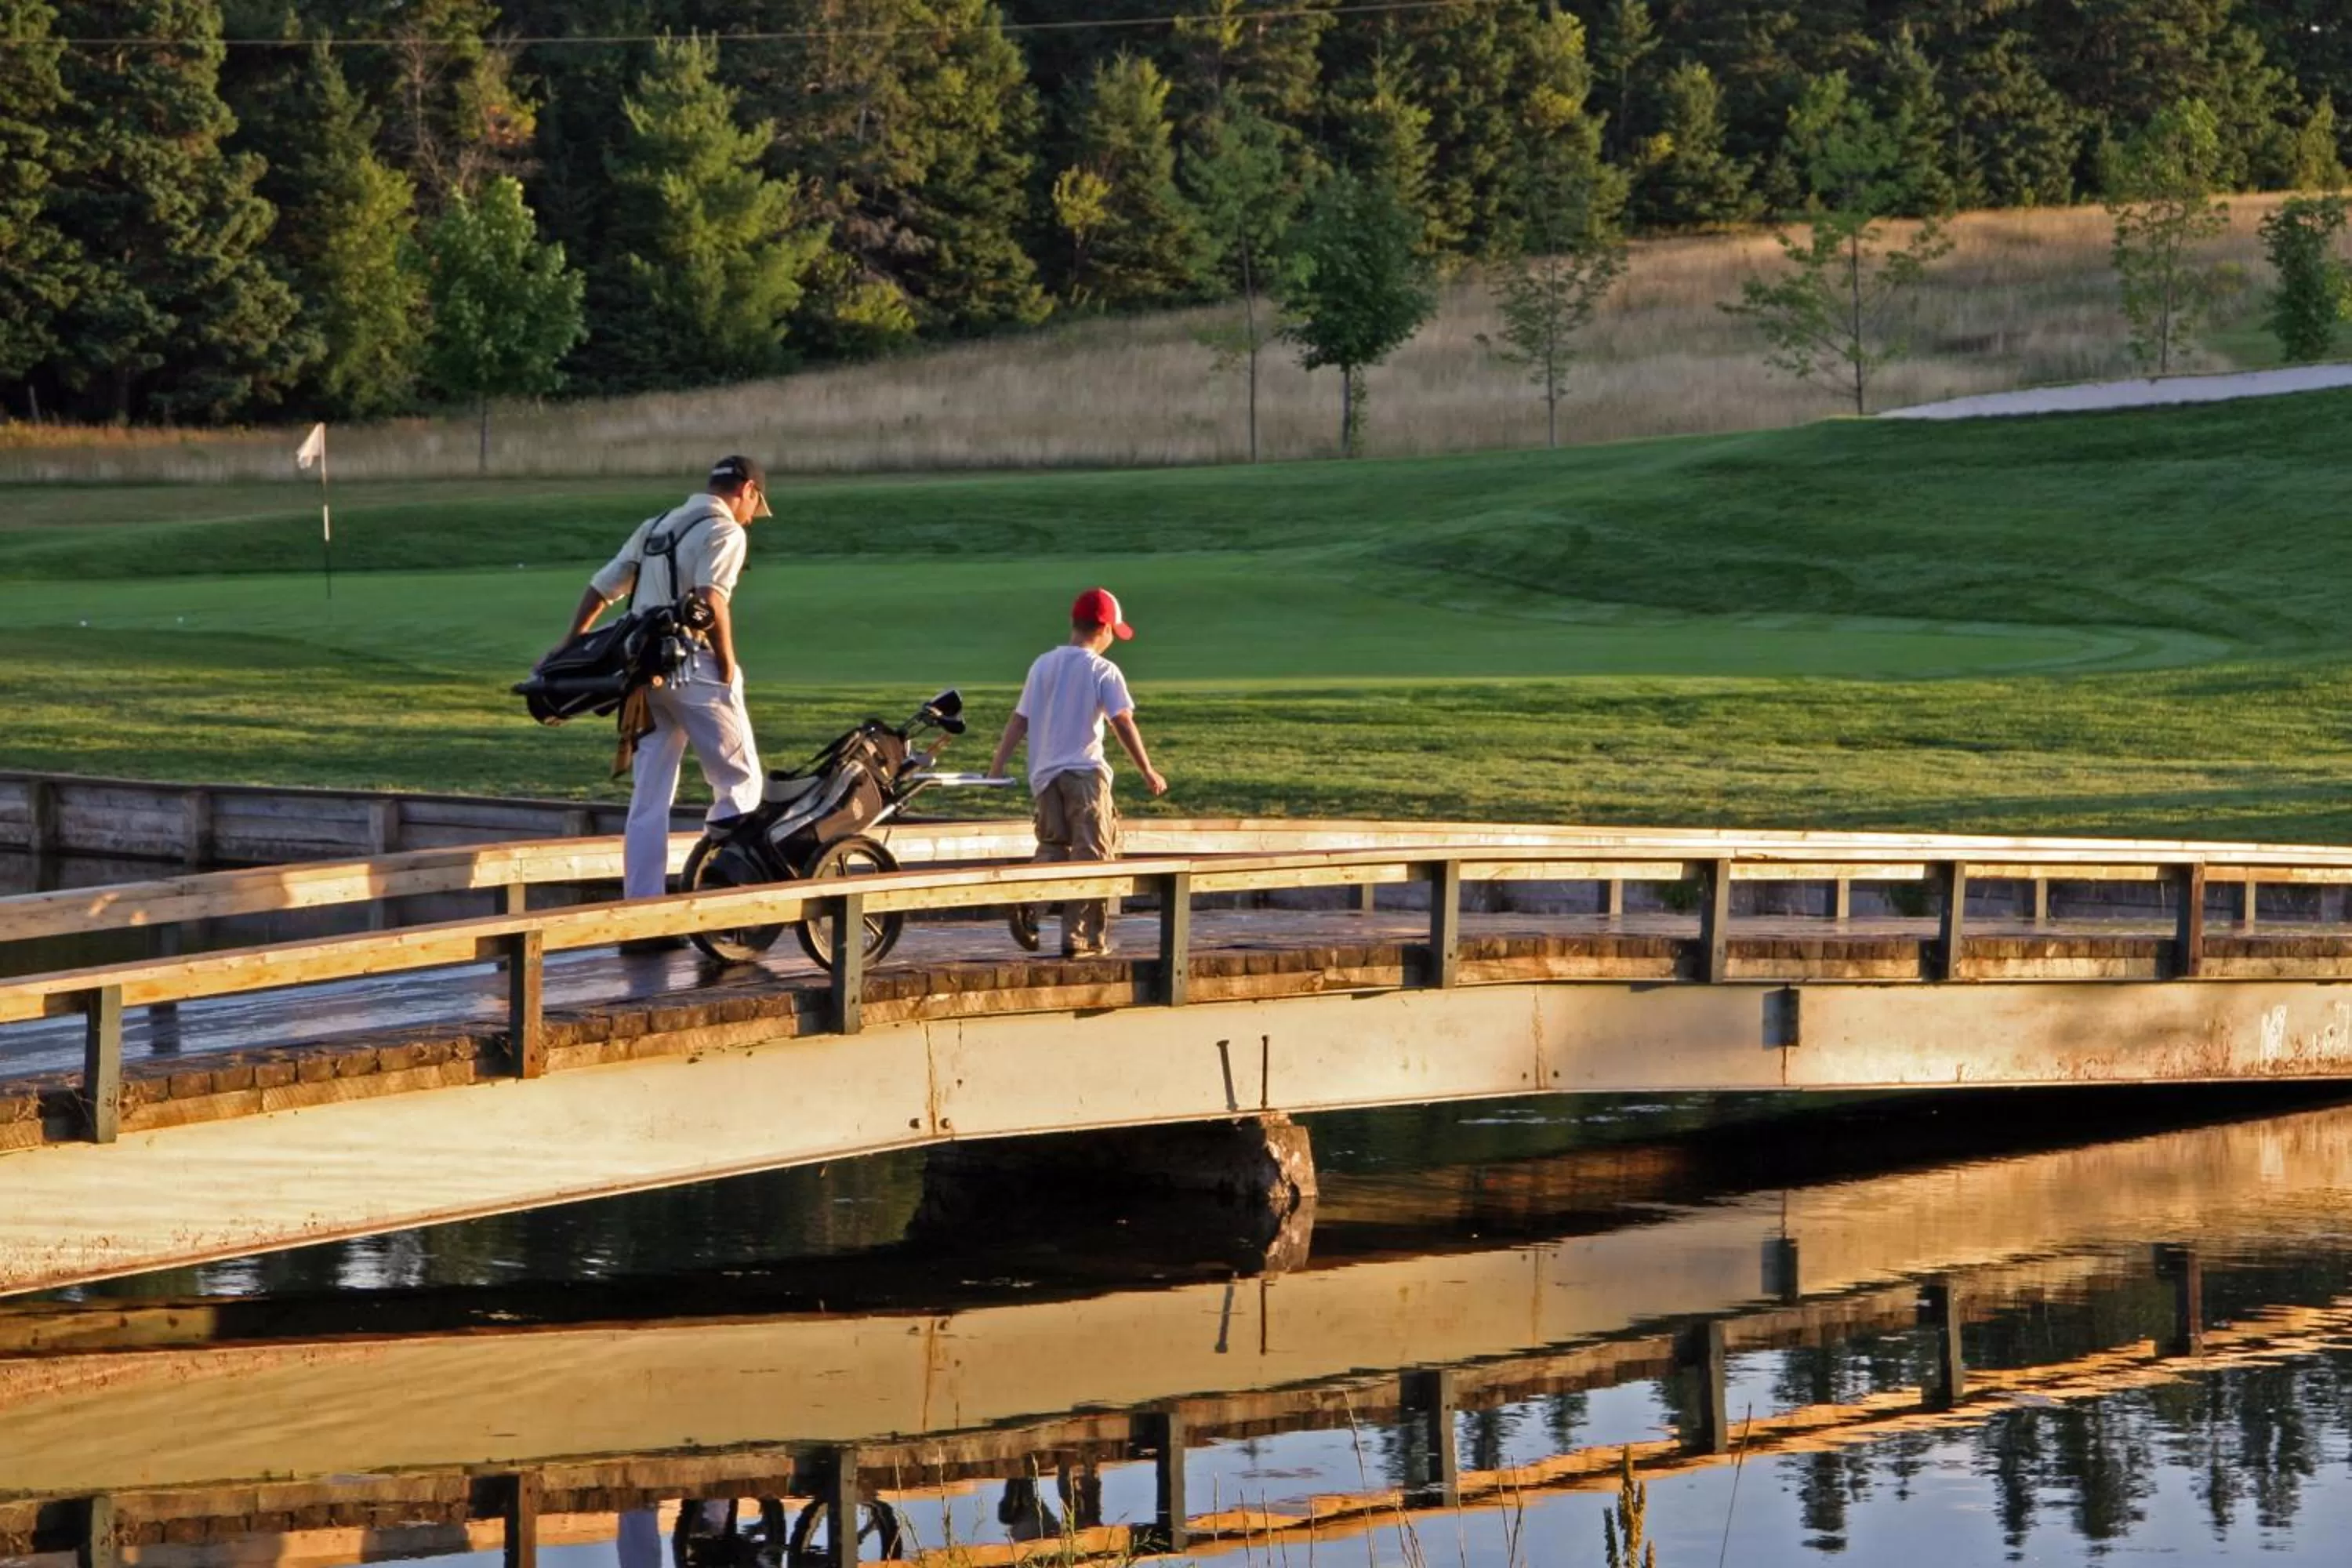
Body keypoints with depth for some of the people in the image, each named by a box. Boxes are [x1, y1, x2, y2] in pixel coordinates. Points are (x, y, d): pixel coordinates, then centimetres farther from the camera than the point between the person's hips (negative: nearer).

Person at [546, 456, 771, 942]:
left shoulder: (655, 528, 21)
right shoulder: (724, 531, -3)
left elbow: (599, 589, 19)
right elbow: (711, 596, -20)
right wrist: (728, 665, -12)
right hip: (694, 668, -7)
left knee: (649, 800, 8)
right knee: (739, 783, 2)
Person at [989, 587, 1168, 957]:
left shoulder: (1043, 665, 9)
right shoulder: (1103, 671, -6)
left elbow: (1018, 721, 9)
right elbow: (1123, 723, -10)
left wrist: (996, 769, 13)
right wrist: (1148, 771, -3)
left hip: (1045, 774, 5)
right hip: (1085, 772, -5)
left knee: (1052, 847, 14)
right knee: (1090, 856, 3)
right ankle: (1080, 936, 1)